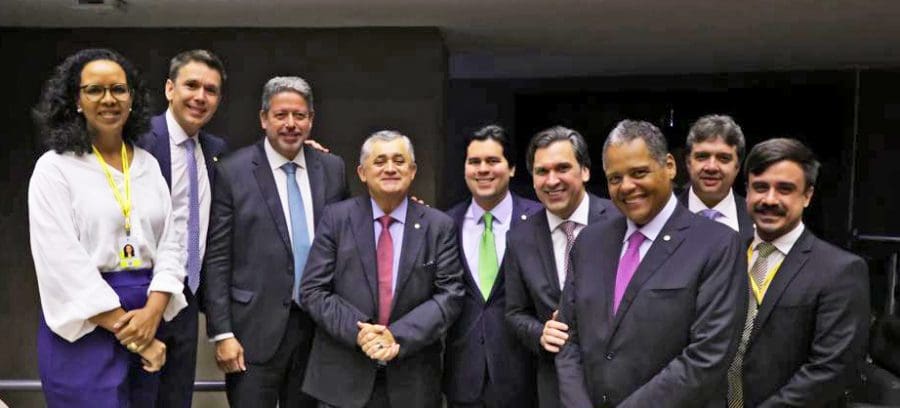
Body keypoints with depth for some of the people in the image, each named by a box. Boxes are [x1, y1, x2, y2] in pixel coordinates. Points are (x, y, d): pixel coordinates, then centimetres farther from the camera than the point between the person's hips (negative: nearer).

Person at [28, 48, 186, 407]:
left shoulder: (148, 164, 9)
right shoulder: (54, 168, -5)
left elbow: (170, 243, 4)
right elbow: (63, 262, -12)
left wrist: (152, 312, -11)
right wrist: (125, 329, -14)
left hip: (147, 318, 5)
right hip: (83, 326, -4)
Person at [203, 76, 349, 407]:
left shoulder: (332, 168, 6)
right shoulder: (232, 171, -5)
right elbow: (216, 260, -5)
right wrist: (222, 334, -9)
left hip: (319, 324, 4)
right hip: (256, 328, -3)